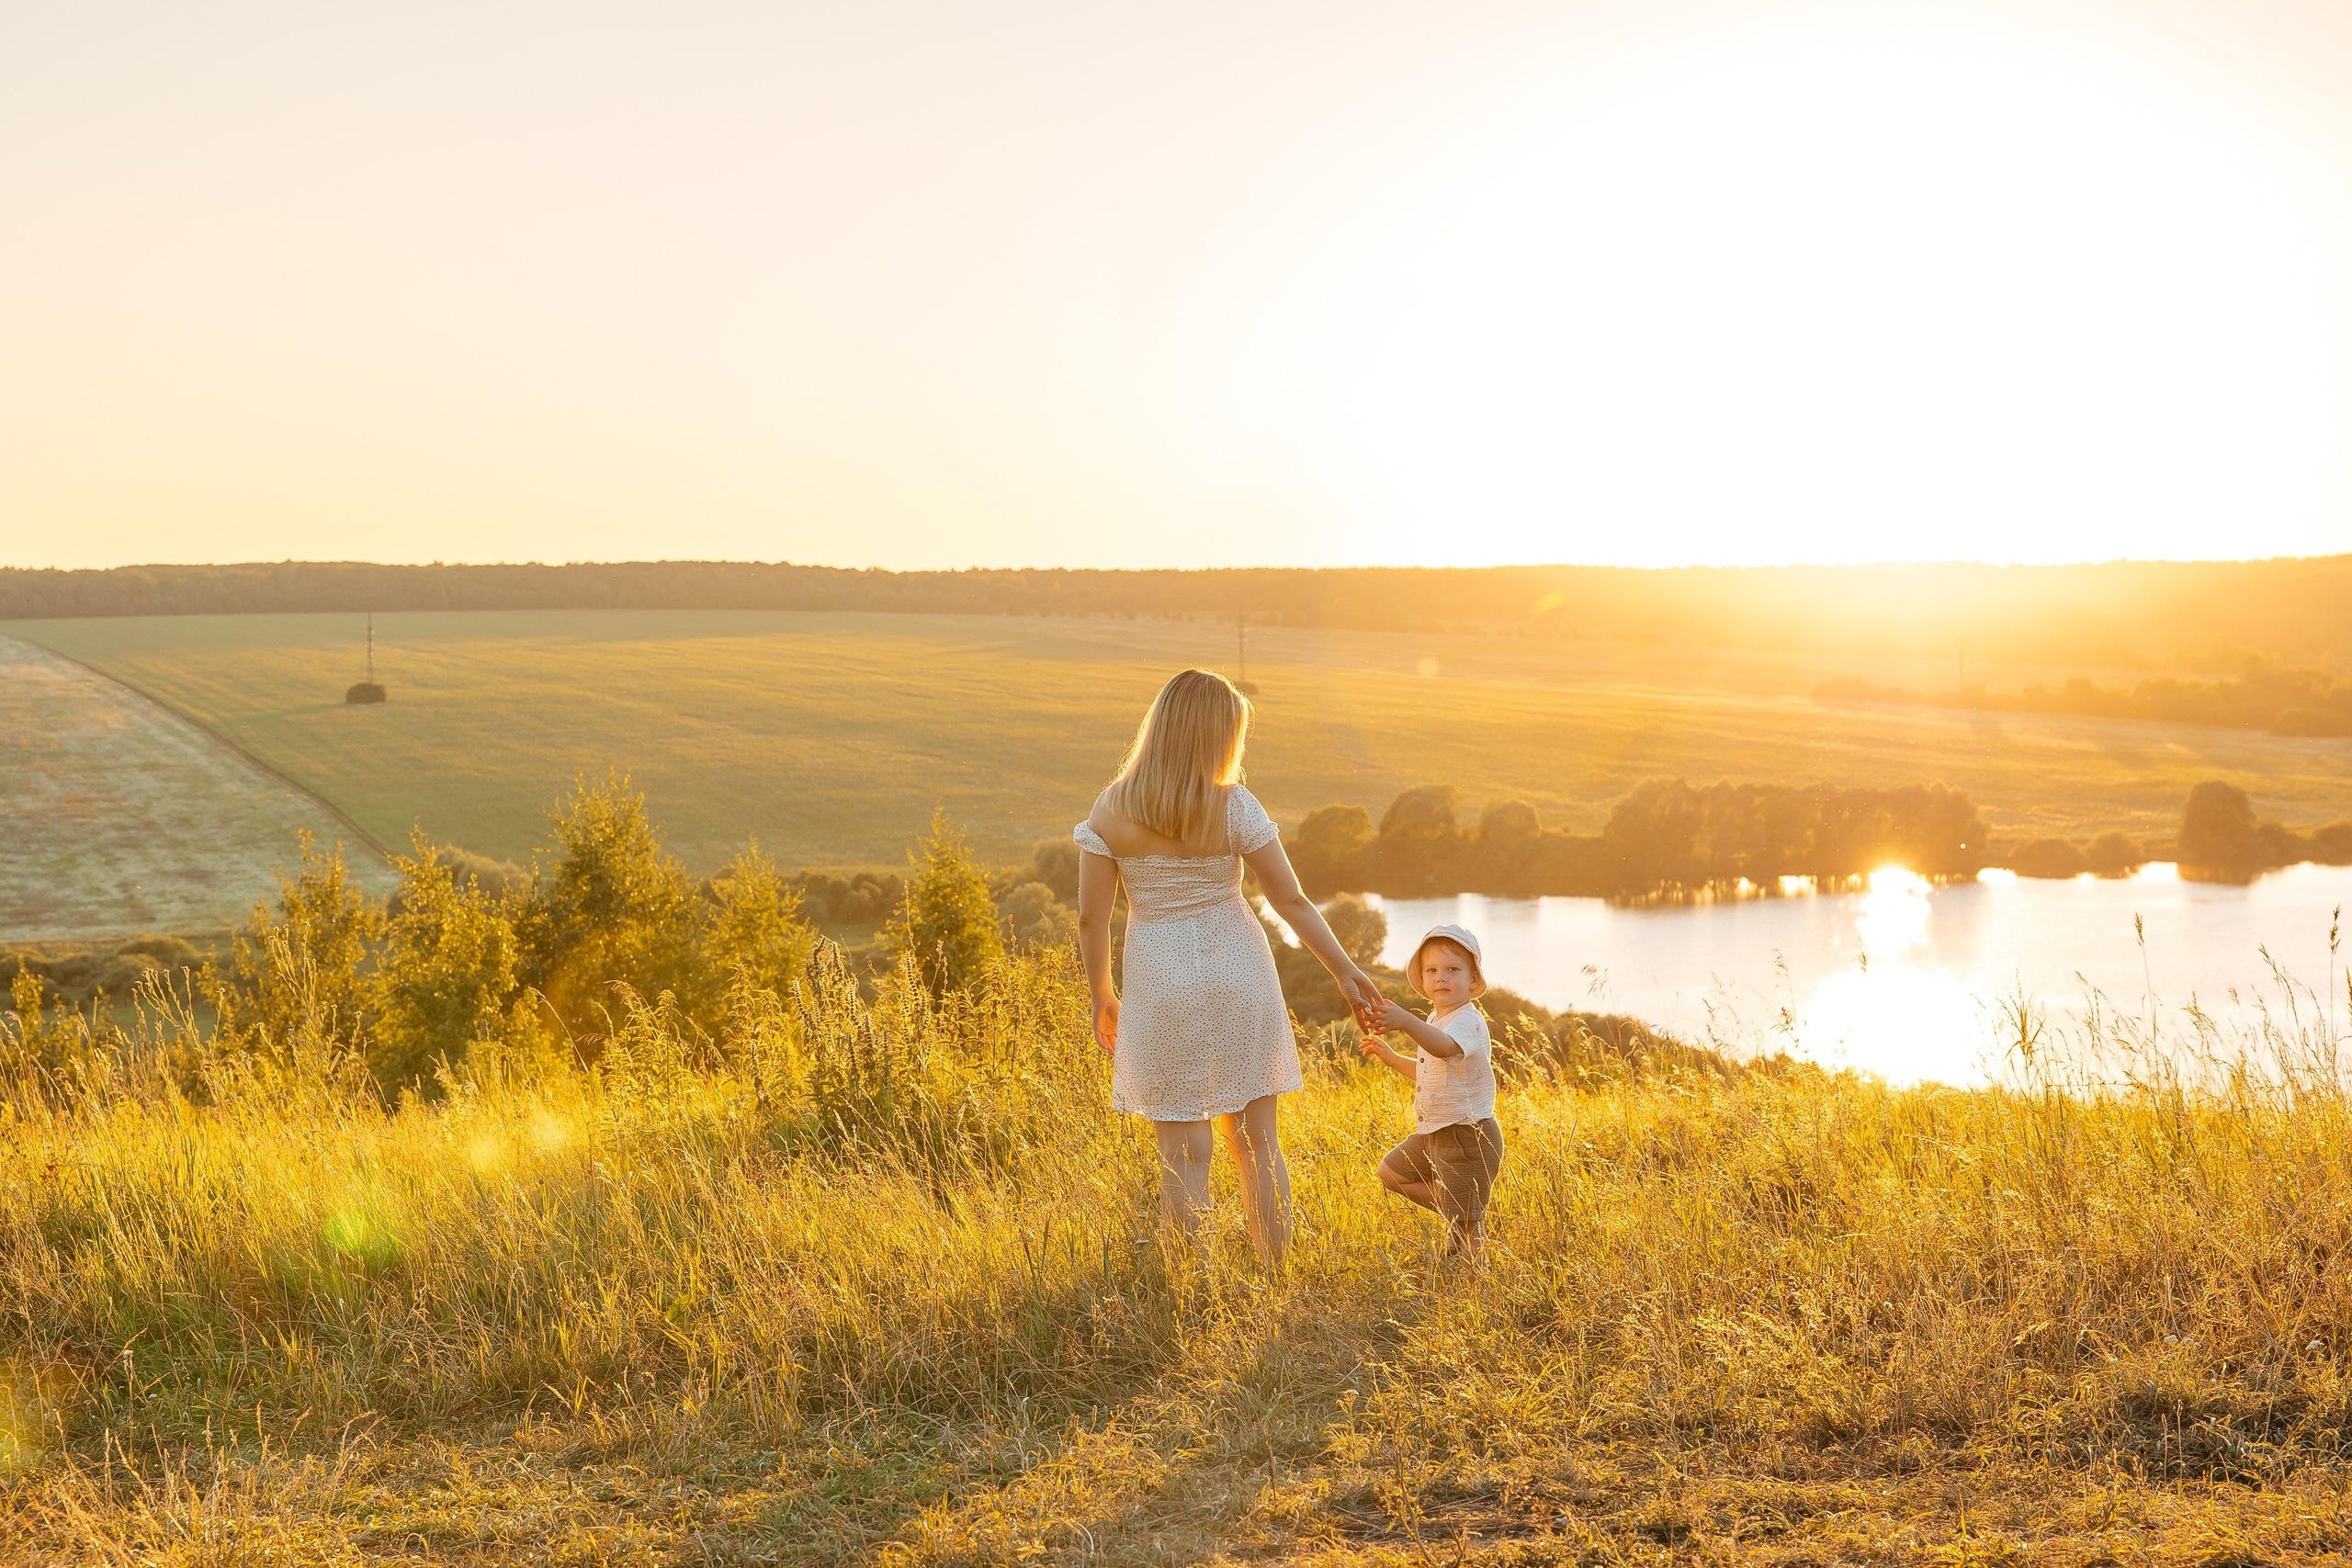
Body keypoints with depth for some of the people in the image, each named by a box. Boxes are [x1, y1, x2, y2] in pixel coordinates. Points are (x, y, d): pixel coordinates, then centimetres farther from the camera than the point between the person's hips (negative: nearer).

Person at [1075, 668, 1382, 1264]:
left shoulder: (1110, 811, -8)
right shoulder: (1234, 807, -11)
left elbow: (1090, 915, -4)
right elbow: (1292, 902, -6)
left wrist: (1101, 996, 9)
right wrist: (1343, 969, 6)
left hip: (1161, 983, 0)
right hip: (1238, 974, 0)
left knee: (1185, 1149, 6)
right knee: (1258, 1138, 12)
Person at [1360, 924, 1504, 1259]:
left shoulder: (1468, 1022, -21)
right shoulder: (1436, 1019, 11)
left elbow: (1445, 1047, -46)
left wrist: (1407, 1022, -62)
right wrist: (1390, 1056, 18)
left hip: (1468, 1138, -10)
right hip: (1433, 1135, 10)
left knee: (1465, 1226, -5)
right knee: (1390, 1173, 19)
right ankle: (1454, 1210, 20)